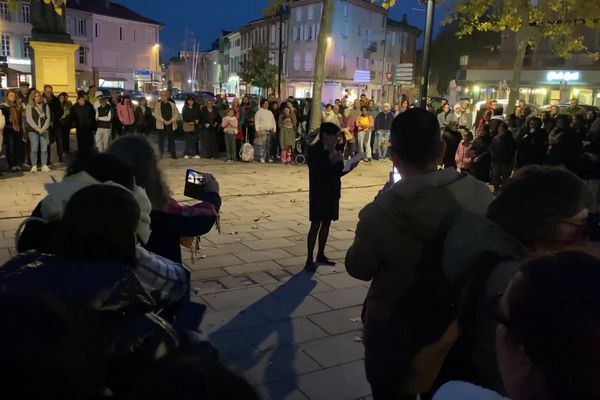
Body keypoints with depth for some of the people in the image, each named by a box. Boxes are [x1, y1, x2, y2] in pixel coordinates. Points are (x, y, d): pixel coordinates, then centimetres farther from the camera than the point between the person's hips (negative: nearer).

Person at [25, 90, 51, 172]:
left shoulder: (45, 106, 10)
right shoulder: (29, 106, 3)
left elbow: (48, 118, 4)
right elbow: (29, 119, -4)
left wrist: (43, 129, -9)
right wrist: (38, 129, -13)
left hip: (45, 131, 2)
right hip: (33, 131, -2)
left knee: (44, 149, 0)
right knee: (34, 149, -4)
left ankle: (44, 165, 5)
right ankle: (34, 166, 3)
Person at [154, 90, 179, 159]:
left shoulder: (172, 104, 10)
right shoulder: (158, 104, 7)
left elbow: (177, 114, 3)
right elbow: (156, 114, -3)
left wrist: (171, 121, -11)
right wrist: (163, 121, -15)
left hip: (171, 125, 1)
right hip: (161, 125, -1)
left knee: (171, 140, 3)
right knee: (161, 140, 2)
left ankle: (173, 154, 6)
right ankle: (161, 154, 9)